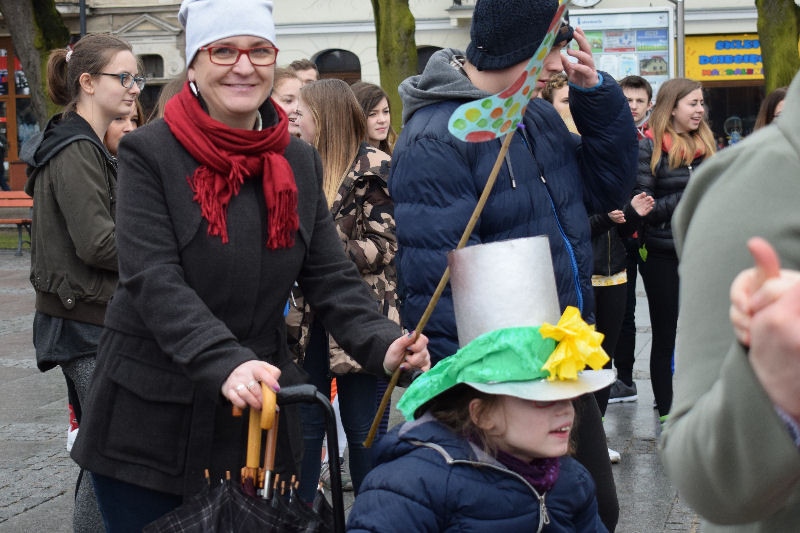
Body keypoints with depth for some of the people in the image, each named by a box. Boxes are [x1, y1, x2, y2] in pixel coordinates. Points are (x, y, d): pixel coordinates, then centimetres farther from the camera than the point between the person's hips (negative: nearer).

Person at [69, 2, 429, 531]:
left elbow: (331, 275, 2)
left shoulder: (300, 162, 7)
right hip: (151, 415, -4)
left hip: (257, 412, 4)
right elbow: (153, 281, -19)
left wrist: (381, 344, -18)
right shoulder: (149, 153, -9)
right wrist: (225, 363, -34)